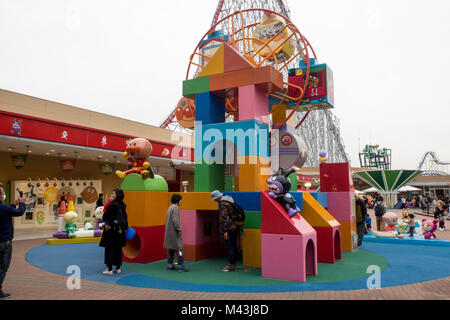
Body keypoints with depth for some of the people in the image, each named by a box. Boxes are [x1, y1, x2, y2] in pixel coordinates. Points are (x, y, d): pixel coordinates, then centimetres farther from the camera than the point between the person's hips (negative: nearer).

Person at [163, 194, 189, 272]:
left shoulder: (170, 207, 15)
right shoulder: (175, 207, -14)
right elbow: (176, 220, -22)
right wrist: (179, 230, -20)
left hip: (170, 231, 10)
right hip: (174, 231, -10)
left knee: (172, 247, 12)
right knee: (179, 247, -7)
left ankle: (170, 264, 13)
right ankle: (180, 266, -8)